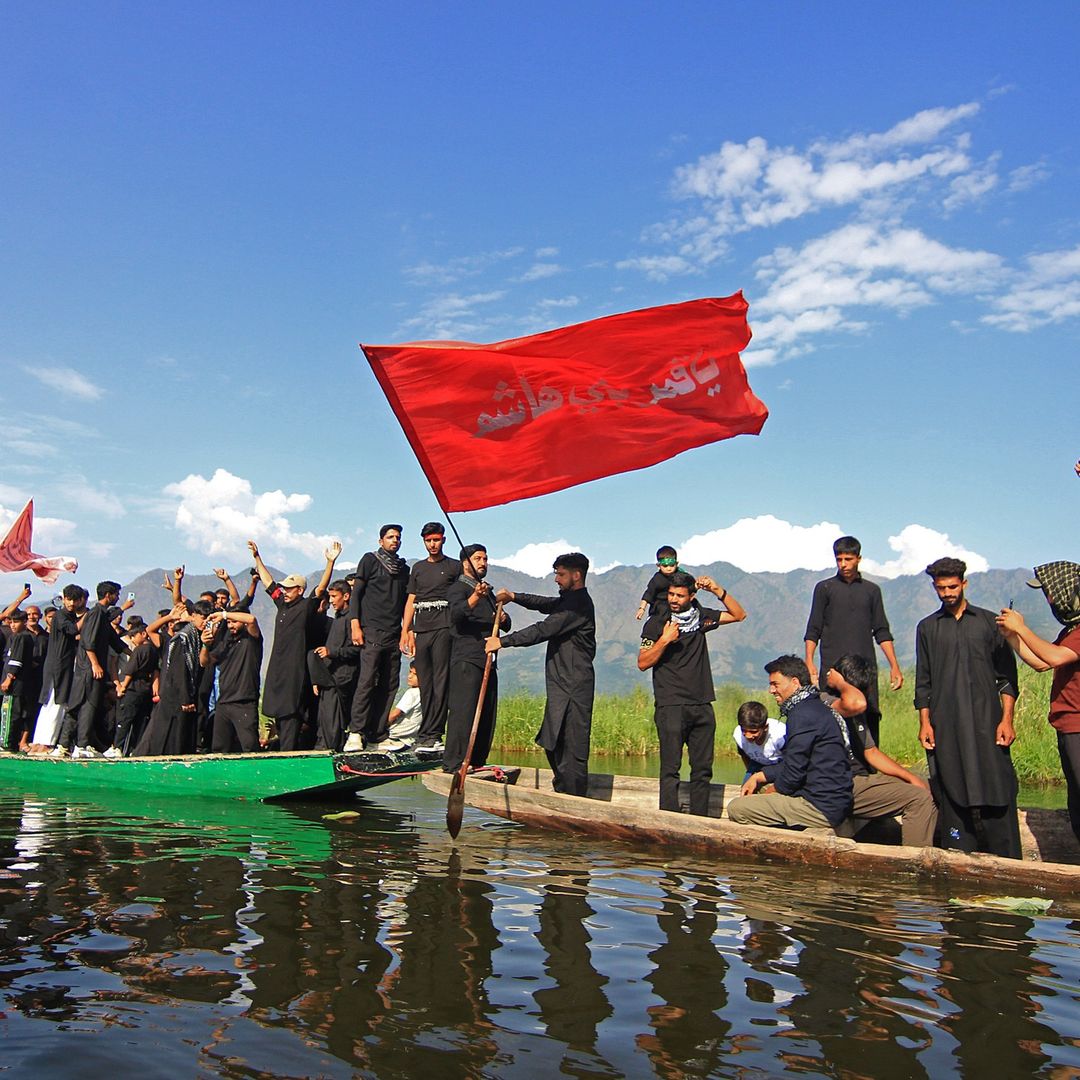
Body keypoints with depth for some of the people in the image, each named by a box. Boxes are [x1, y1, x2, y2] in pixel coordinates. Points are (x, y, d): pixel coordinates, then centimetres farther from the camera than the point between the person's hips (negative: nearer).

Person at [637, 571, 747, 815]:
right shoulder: (656, 623, 2)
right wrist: (665, 639, -14)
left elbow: (739, 615, 16)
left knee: (703, 768, 5)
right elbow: (643, 663, -3)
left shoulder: (700, 617, 12)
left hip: (702, 706, 4)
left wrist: (717, 591, 3)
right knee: (670, 768, -7)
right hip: (670, 706, -4)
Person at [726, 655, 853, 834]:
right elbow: (794, 763, 20)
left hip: (821, 808, -11)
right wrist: (759, 776, 14)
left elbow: (794, 772, -17)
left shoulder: (803, 714, -17)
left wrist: (775, 791, 2)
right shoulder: (816, 707, 15)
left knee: (736, 808, -14)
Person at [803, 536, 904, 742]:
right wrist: (809, 662, -8)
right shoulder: (824, 588, 8)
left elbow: (882, 632, 14)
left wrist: (894, 666, 5)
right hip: (832, 667, -2)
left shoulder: (871, 590, 14)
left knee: (869, 716, -4)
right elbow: (813, 630, 5)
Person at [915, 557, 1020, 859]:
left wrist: (1006, 718, -3)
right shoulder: (927, 628, 13)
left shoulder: (989, 622, 9)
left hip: (986, 720, -1)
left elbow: (1007, 675, 7)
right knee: (952, 792, 2)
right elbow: (923, 681, 12)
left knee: (997, 789, -5)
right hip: (946, 726, 1)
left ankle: (1007, 864, 1)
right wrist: (924, 722, 3)